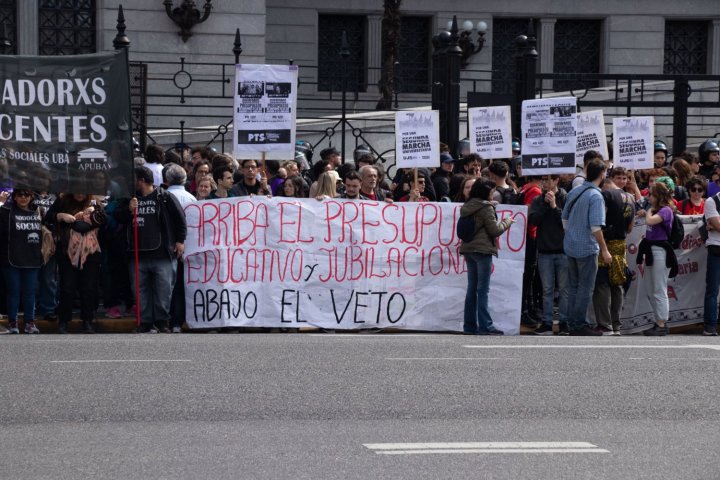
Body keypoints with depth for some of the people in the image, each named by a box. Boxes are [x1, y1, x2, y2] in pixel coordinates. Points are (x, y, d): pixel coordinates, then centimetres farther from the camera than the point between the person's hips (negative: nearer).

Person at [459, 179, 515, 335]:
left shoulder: (466, 207, 12)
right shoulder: (486, 208, -11)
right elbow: (494, 230, -11)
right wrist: (507, 222, 5)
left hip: (468, 249, 8)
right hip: (482, 250, -8)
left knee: (472, 288, 11)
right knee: (483, 289, -6)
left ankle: (469, 325, 12)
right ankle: (485, 326, -6)